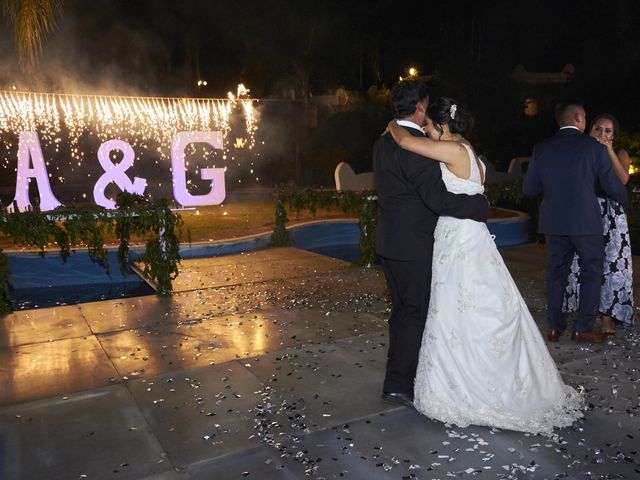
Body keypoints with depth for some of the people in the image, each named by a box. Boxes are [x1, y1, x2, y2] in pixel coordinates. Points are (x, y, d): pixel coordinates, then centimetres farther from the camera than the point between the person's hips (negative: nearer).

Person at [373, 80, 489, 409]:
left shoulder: (383, 143, 9)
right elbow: (438, 199, -22)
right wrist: (480, 205, -9)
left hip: (389, 241, 9)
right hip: (413, 245, -9)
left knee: (402, 310, 18)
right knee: (417, 313, 3)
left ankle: (399, 374, 30)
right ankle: (399, 384, 10)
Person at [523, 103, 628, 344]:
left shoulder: (542, 149, 0)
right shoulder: (593, 146, -7)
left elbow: (528, 189, 2)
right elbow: (613, 186, -3)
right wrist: (624, 200, 18)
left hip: (553, 224, 3)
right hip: (586, 223, -3)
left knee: (556, 274, 13)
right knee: (592, 273, 11)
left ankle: (555, 326, 18)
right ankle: (584, 328, 12)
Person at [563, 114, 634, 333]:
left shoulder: (620, 154, 8)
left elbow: (623, 180, -12)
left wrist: (609, 151, -13)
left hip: (612, 217, -1)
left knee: (612, 263, -5)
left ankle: (607, 315, 4)